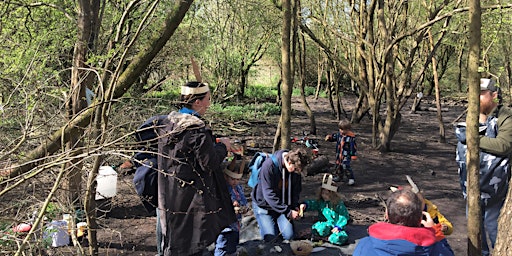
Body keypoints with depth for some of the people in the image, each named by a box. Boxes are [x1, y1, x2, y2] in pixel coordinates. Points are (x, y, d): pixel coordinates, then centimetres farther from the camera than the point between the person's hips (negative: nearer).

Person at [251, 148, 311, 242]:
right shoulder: (269, 165, -31)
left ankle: (276, 221, 22)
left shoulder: (296, 167, -12)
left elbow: (296, 189, 4)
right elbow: (269, 194, -29)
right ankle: (265, 222, 19)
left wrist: (295, 205, -13)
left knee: (288, 236, -6)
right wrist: (288, 212, -28)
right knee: (271, 237, -11)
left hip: (283, 204, 4)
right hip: (264, 204, -4)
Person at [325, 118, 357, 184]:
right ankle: (339, 176, 37)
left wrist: (354, 155, -10)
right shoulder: (339, 134, 0)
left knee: (345, 166, -18)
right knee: (338, 165, 18)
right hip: (339, 154, 7)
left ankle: (351, 178, -7)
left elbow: (353, 146, -12)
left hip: (346, 155, -7)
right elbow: (333, 136, 16)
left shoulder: (351, 137, -16)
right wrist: (328, 137, -6)